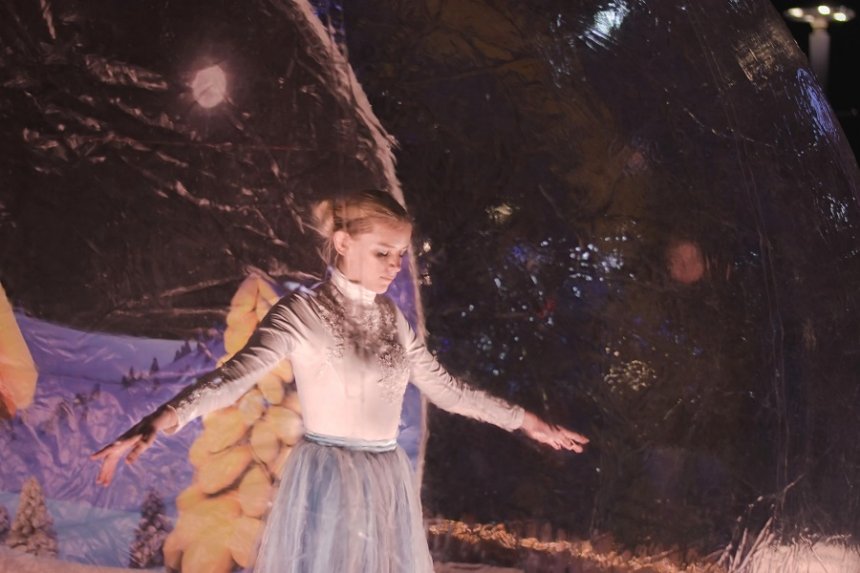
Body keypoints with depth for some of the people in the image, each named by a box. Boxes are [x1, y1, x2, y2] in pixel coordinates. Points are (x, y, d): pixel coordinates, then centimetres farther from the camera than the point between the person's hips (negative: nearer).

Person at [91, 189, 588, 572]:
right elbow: (237, 373, -25)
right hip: (329, 485, -6)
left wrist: (524, 419, 21)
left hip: (389, 486, 6)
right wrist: (162, 419, -42)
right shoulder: (303, 312, -10)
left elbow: (445, 388, 19)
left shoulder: (392, 317, 10)